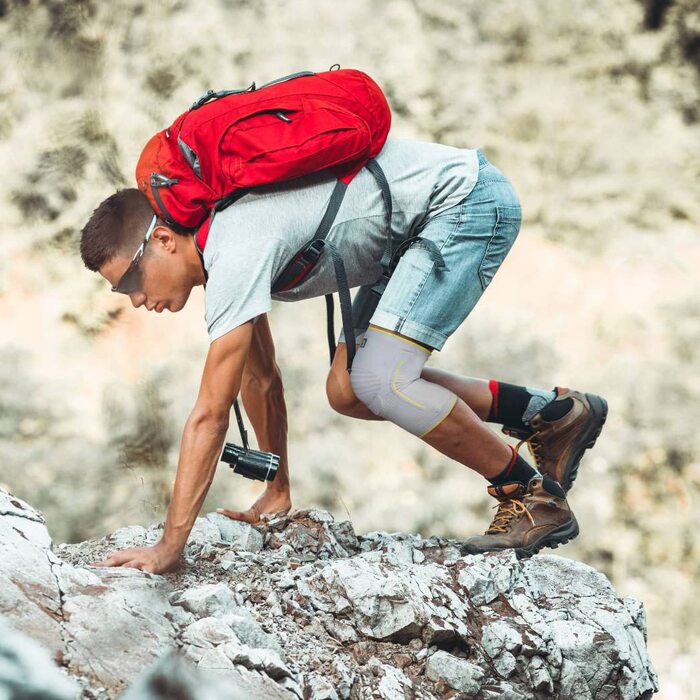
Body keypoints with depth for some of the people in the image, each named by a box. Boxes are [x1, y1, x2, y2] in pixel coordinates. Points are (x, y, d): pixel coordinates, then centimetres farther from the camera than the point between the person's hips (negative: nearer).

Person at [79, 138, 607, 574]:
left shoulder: (236, 255, -24)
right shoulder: (220, 236, 5)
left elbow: (210, 418, -26)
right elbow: (261, 380, 18)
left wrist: (168, 549, -23)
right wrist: (278, 494, 21)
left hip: (466, 198, -10)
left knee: (379, 383, -20)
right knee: (348, 391, 4)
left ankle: (533, 498, -4)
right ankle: (548, 413, 12)